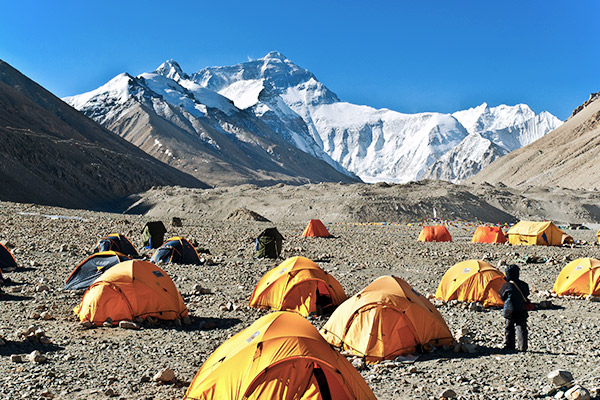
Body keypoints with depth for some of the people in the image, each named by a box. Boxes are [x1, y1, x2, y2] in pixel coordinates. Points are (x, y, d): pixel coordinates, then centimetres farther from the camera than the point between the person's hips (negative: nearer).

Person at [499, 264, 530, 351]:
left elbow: (503, 297, 0)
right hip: (522, 311, 3)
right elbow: (526, 294, 15)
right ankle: (522, 347, 0)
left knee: (509, 328, 9)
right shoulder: (523, 285, 2)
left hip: (510, 310, -3)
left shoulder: (507, 285, -11)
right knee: (521, 328, 5)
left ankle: (509, 346, 12)